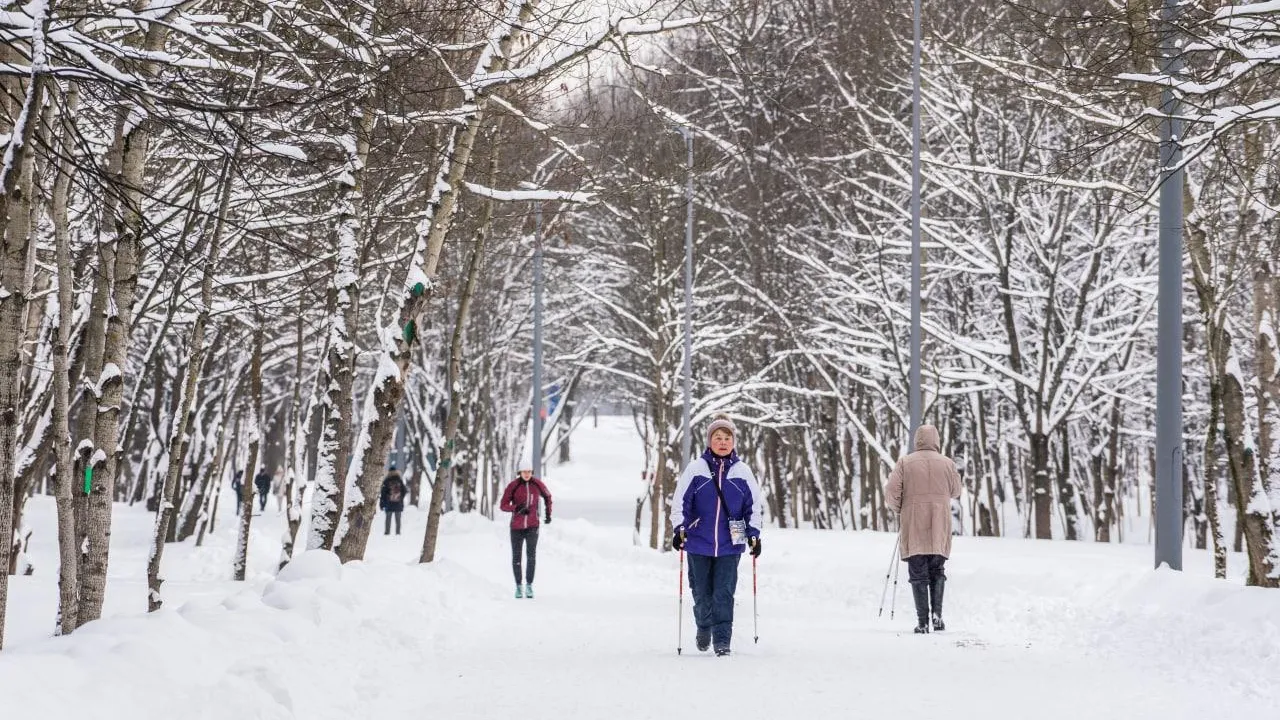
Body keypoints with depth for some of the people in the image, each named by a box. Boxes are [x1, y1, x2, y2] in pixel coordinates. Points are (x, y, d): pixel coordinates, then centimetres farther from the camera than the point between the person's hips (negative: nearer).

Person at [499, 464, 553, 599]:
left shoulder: (537, 484, -3)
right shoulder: (513, 486, -9)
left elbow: (547, 496, 19)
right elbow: (503, 506, -10)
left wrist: (548, 513, 17)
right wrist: (516, 508, -27)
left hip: (532, 526, 0)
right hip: (516, 527, 0)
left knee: (532, 555, -16)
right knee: (516, 557, 6)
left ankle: (529, 585, -10)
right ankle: (518, 586, 20)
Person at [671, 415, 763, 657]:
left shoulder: (742, 471, 2)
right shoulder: (695, 469, -2)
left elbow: (755, 504, 9)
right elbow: (680, 501, 0)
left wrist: (753, 534, 4)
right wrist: (679, 528, -10)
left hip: (730, 545, 0)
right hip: (699, 543, 0)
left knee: (724, 593, -6)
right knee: (702, 592, 7)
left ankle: (722, 641, -1)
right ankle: (704, 628, 33)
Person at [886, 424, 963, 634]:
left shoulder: (905, 463, -3)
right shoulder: (947, 463, 1)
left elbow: (891, 493, -7)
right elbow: (955, 492, 13)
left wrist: (899, 510, 12)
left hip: (913, 528, -1)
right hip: (939, 530, 1)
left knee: (918, 575, 3)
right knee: (937, 572, 15)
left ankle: (922, 621, -2)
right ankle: (937, 613, -1)